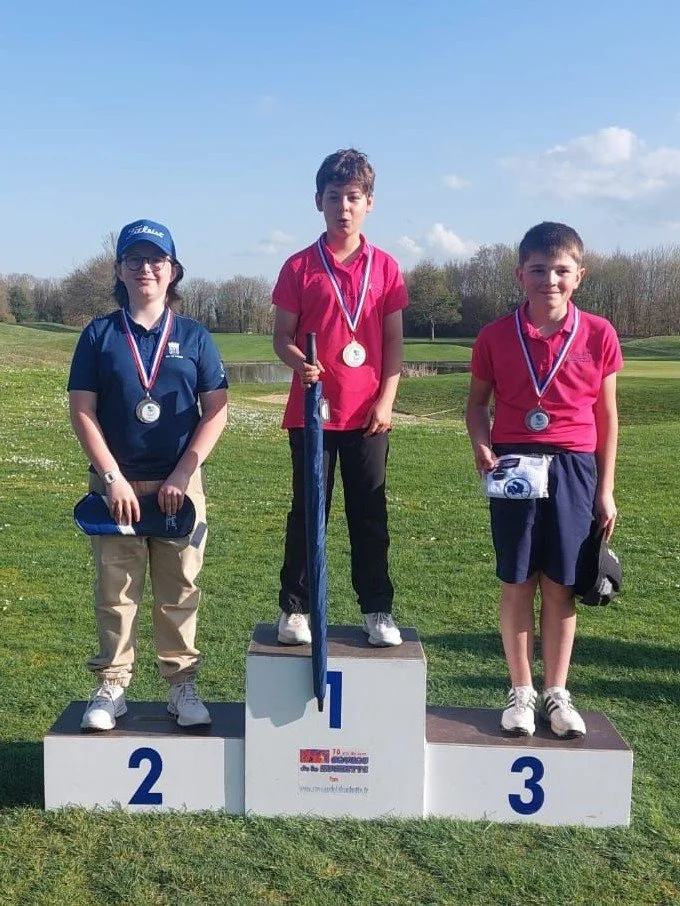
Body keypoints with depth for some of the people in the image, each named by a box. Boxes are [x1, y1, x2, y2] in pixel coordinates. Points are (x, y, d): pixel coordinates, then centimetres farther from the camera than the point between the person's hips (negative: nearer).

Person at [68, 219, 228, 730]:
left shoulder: (194, 337, 6)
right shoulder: (99, 335, 5)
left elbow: (216, 410, 2)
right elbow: (82, 410, 0)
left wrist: (184, 473, -8)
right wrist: (112, 477, -9)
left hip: (180, 485, 0)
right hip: (117, 483, 0)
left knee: (179, 591, 6)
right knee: (116, 591, 5)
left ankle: (182, 686, 16)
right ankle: (112, 686, 16)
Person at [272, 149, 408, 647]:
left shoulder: (385, 266, 5)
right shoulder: (300, 267, 1)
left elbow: (394, 340, 5)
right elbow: (282, 334, 2)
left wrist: (386, 400, -4)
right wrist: (299, 362, -20)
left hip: (368, 413, 1)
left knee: (370, 513, 7)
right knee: (307, 512, 7)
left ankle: (378, 610, 17)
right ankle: (295, 608, 17)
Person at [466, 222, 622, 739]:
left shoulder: (598, 335, -1)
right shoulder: (496, 336, -1)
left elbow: (607, 415, 5)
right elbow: (478, 401, 9)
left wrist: (605, 489, 4)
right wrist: (480, 444, -11)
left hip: (572, 468, 0)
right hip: (514, 468, 0)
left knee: (560, 584, 5)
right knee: (517, 582, 5)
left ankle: (557, 693, 19)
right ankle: (521, 692, 18)